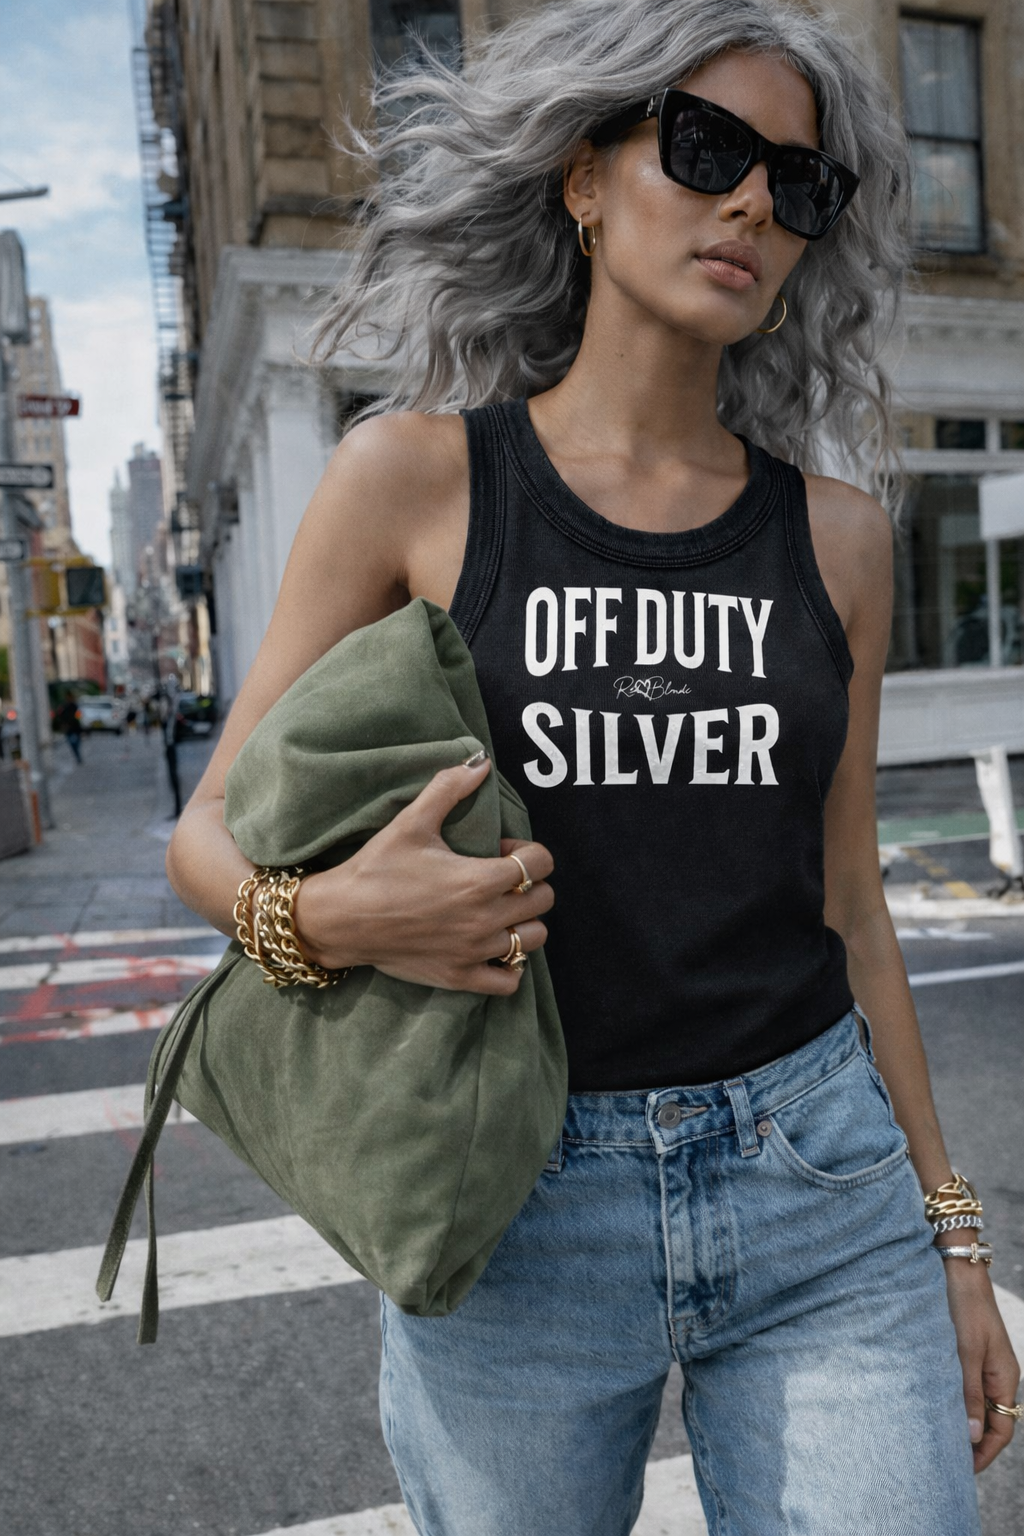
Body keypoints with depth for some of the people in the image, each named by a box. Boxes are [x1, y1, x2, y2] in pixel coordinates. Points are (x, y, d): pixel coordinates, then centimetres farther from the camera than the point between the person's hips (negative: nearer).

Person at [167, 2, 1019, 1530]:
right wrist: (327, 917, -24)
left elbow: (846, 905, 8)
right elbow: (210, 833, -1)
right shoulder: (415, 473, -4)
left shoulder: (836, 534, 3)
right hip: (519, 1216, -1)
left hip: (824, 1191, 3)